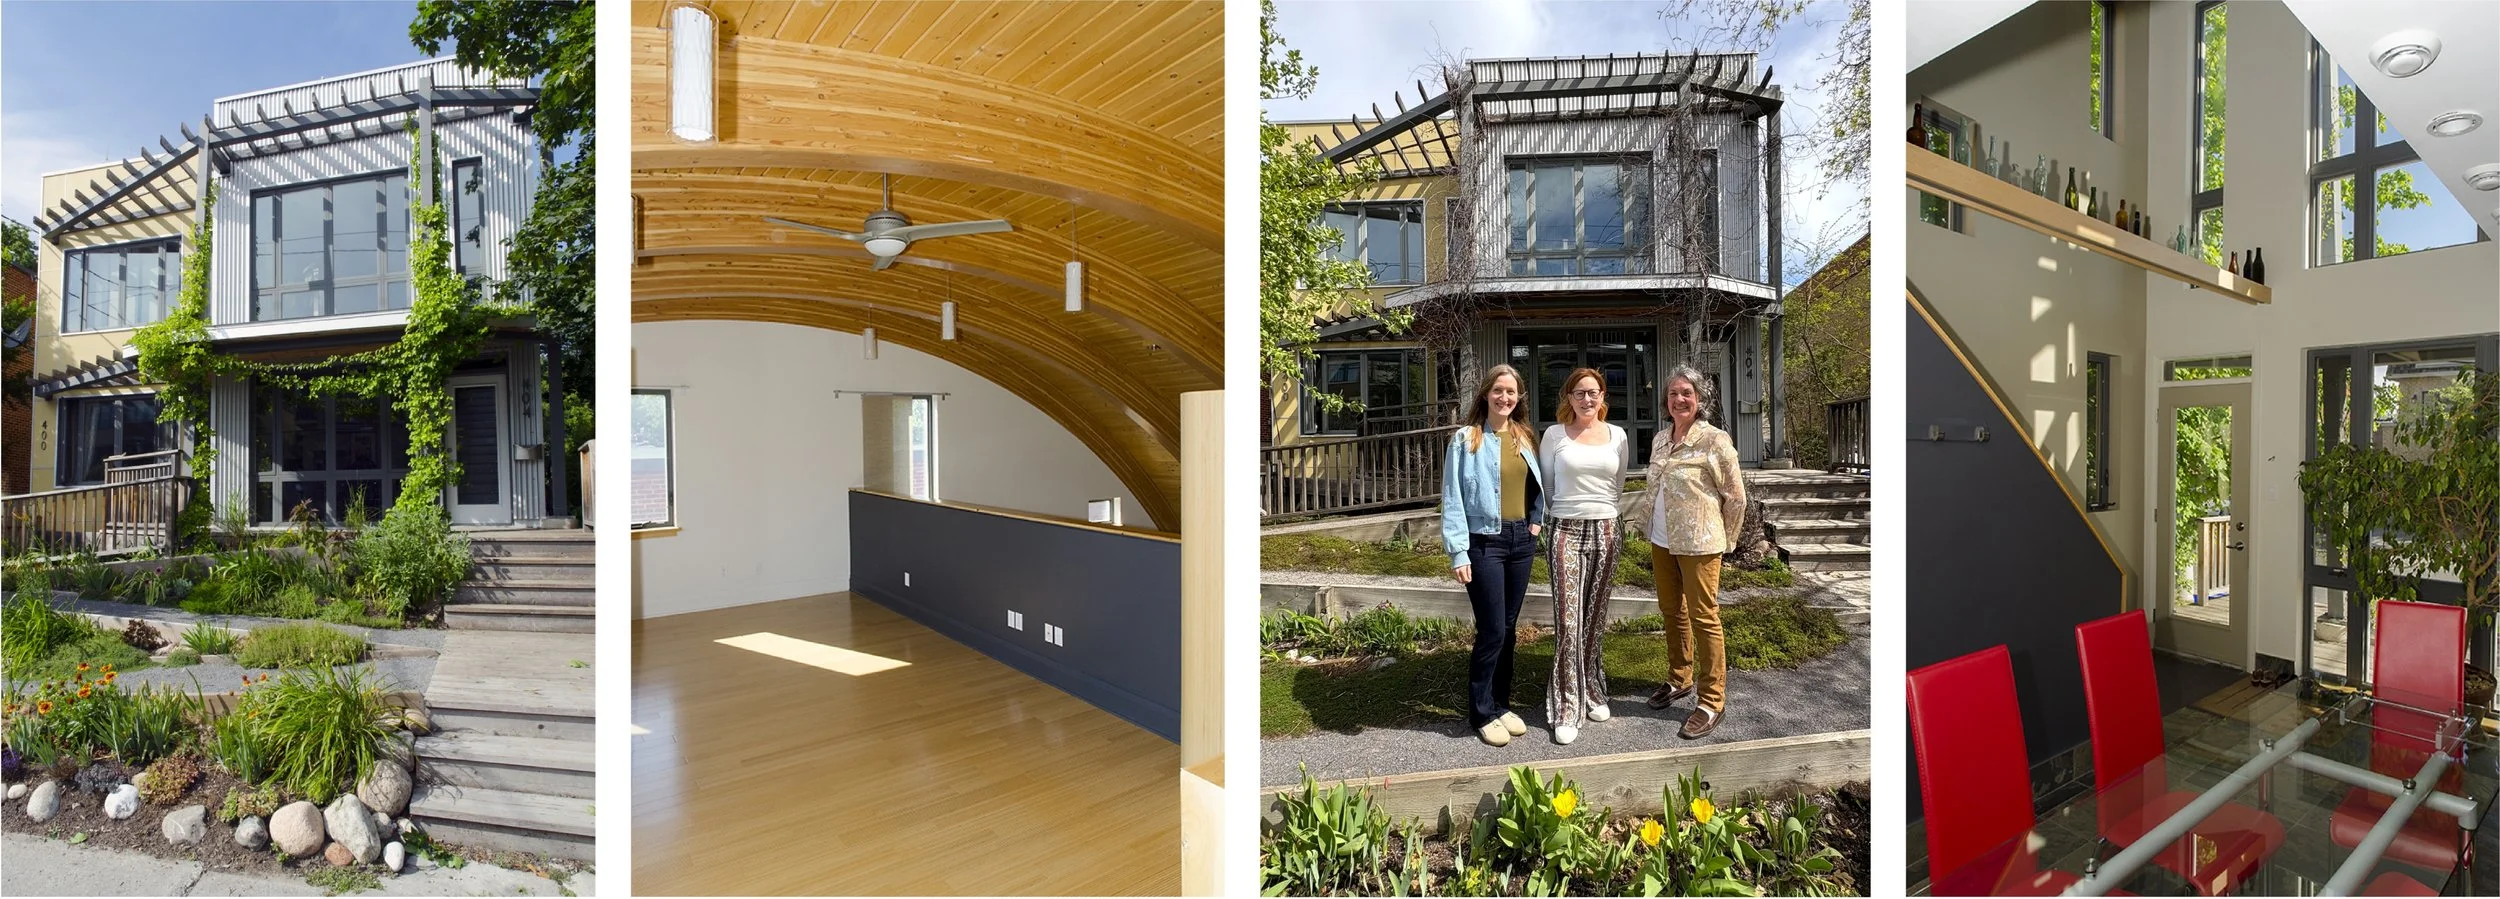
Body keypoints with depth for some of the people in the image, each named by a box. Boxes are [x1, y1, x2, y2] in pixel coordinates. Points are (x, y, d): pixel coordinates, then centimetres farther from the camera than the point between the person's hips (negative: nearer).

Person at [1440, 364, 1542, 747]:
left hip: (1521, 541, 6)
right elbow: (1453, 500, -11)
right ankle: (1482, 713, 10)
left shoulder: (1525, 438, 10)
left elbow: (1538, 485, 21)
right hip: (1484, 543, -5)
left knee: (1508, 629, 12)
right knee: (1492, 631, -5)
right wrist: (1458, 552, -16)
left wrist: (1536, 521, 5)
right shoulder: (1466, 439, -7)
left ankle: (1501, 705, 25)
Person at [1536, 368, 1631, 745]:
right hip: (1566, 530, -3)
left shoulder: (1617, 436, 7)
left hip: (1605, 530, 3)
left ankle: (1593, 693, 25)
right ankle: (1567, 709, 0)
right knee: (1568, 620, -7)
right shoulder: (1554, 435, 0)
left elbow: (1618, 486, 18)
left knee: (1595, 618, 9)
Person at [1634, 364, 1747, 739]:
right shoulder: (1660, 440, 8)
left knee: (1703, 618, 0)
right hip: (1661, 541, 7)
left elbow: (1735, 496, -6)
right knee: (1672, 612, 17)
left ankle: (1711, 701, 10)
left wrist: (1723, 539, 1)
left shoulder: (1714, 440, -12)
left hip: (1698, 543, -7)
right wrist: (1653, 532, 15)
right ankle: (1680, 678, 34)